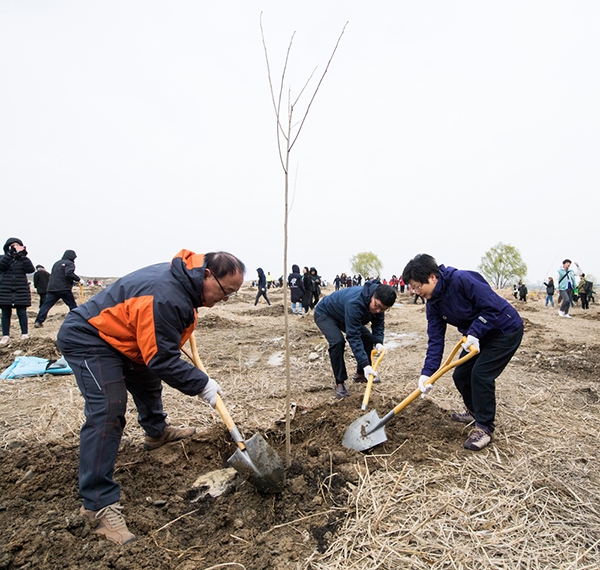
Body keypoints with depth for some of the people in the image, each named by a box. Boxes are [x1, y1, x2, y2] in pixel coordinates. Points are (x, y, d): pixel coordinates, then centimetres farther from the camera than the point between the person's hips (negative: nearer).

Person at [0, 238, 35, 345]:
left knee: (21, 312, -1)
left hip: (21, 290, -1)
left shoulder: (23, 259, 7)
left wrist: (24, 256, -16)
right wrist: (10, 254, -22)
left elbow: (31, 270, -11)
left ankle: (24, 334, 7)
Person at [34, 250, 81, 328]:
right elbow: (69, 274, -22)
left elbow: (52, 275, 26)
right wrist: (78, 279, -15)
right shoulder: (69, 263, -3)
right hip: (64, 289, -6)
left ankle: (38, 321, -2)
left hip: (52, 288, 7)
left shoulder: (57, 263, 22)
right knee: (72, 305, 3)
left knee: (46, 305, 3)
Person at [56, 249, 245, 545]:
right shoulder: (165, 298, -36)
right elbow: (162, 359, -30)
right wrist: (201, 384, -22)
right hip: (86, 339, -10)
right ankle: (99, 502, -12)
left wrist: (182, 330, 20)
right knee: (107, 411, -19)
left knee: (148, 379, 24)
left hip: (117, 335, 11)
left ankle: (156, 432, 48)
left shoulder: (183, 277, -6)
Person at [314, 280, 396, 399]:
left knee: (369, 338, 1)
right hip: (325, 314, -7)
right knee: (338, 341, -30)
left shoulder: (379, 302, -20)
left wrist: (378, 342, -28)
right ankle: (340, 383, -14)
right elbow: (353, 336, -43)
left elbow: (379, 323, -8)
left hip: (345, 316, 8)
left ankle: (360, 374, 20)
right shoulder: (355, 303, -44)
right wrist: (365, 364, -45)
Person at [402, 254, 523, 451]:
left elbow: (493, 307, -28)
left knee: (481, 374, -14)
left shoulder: (462, 280, -31)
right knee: (461, 375, 7)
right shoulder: (433, 304, -7)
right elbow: (435, 339, -10)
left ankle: (484, 427, 3)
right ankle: (475, 411, 33)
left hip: (506, 329, -8)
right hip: (479, 335, 8)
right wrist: (427, 372, -18)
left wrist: (474, 332, -31)